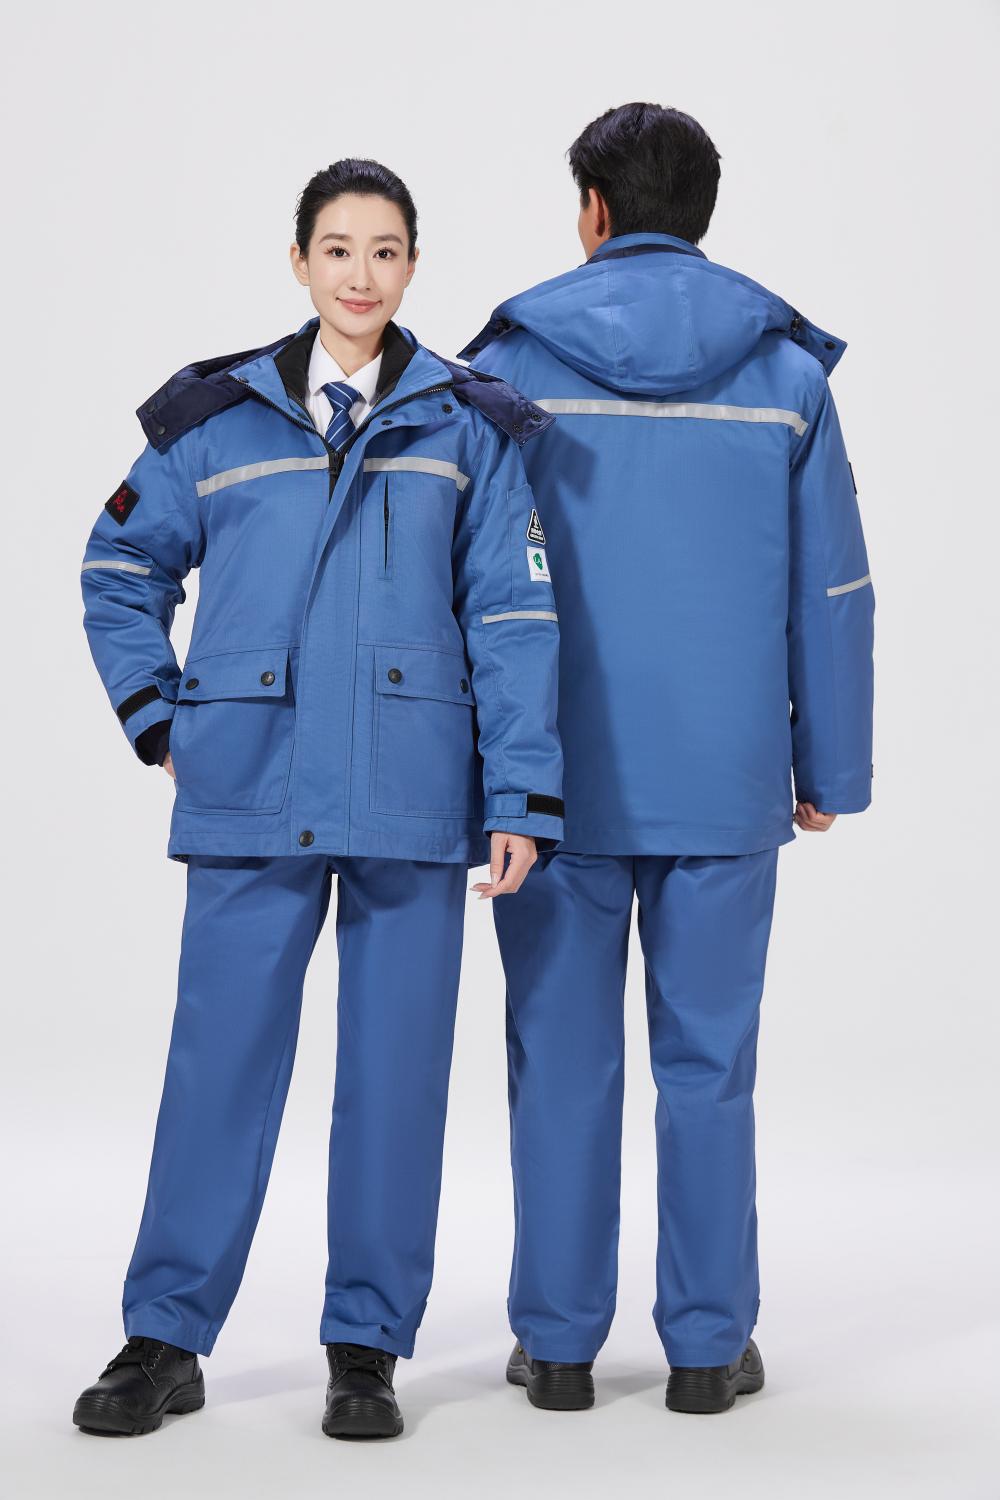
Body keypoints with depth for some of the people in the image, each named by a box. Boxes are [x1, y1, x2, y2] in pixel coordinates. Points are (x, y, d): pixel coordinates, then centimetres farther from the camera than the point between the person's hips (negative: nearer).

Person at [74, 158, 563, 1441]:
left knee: (394, 1066, 4)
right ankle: (166, 1336, 14)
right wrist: (158, 718, 8)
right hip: (251, 794, 0)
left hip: (411, 801, 0)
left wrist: (522, 795, -4)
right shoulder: (216, 418, 7)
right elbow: (121, 570, 18)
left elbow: (512, 617, 2)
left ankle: (369, 1347, 16)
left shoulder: (468, 426, 5)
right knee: (220, 1056, 2)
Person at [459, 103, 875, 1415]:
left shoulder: (513, 362, -1)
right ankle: (707, 1345, 12)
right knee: (708, 1060, 7)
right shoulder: (785, 370, 3)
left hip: (558, 776, -1)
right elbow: (832, 590, 4)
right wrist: (830, 770, 10)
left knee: (562, 1058, 6)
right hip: (725, 779, 1)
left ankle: (559, 1342, 12)